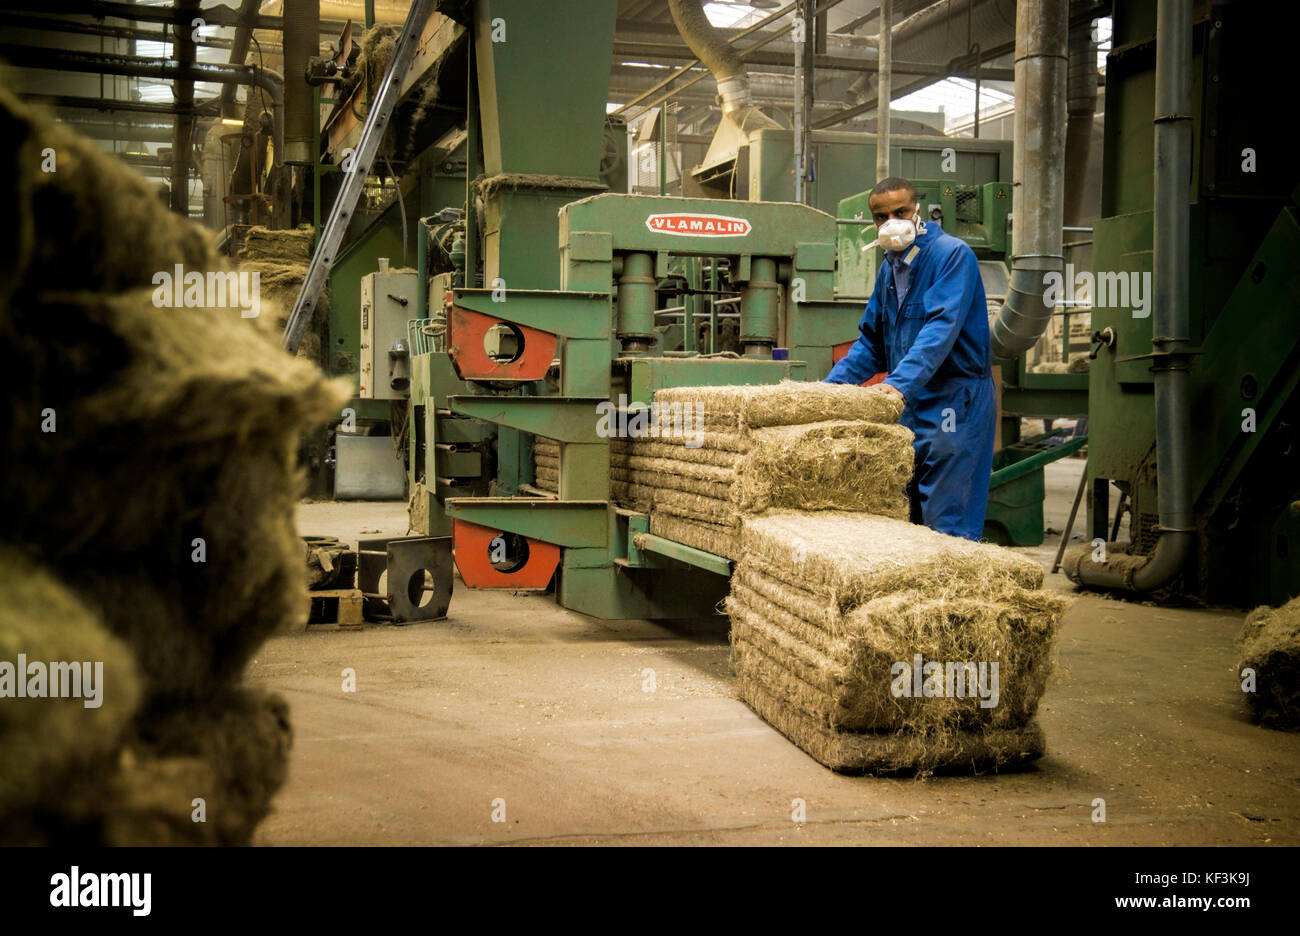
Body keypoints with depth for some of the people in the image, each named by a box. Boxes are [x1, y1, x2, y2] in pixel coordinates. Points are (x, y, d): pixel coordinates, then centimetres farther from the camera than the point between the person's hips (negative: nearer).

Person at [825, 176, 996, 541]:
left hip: (954, 402, -8)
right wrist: (829, 386, 7)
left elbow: (942, 327, -24)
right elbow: (871, 342, 20)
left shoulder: (952, 254, -11)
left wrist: (900, 382, -35)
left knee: (946, 522, -8)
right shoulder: (889, 267, 14)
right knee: (908, 518, 12)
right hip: (910, 406, 8)